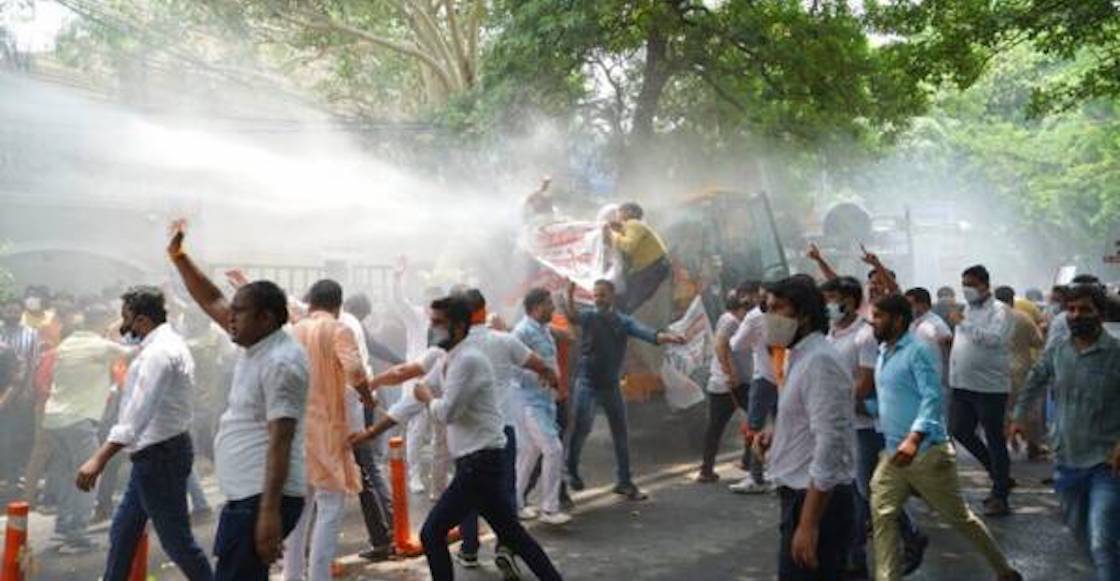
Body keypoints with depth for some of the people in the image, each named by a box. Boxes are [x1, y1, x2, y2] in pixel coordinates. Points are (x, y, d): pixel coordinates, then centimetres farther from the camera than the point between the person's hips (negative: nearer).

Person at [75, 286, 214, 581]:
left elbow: (138, 412, -32)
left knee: (177, 539, -2)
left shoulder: (159, 351, -21)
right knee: (123, 532, 18)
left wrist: (99, 459, -38)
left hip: (159, 456, -10)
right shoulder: (165, 343, 11)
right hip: (155, 454, 10)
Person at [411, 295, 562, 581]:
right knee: (511, 533, 15)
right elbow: (418, 391, 20)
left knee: (432, 534, -3)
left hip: (480, 463, -10)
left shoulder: (468, 359, -17)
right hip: (476, 461, 10)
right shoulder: (450, 359, 13)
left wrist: (428, 397, -2)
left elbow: (447, 412, -20)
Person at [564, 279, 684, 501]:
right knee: (582, 428, -10)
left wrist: (666, 336, -35)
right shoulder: (588, 316, -6)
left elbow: (644, 332, -14)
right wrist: (569, 296, -50)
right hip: (587, 383, -4)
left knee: (621, 433, 7)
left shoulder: (624, 321, 2)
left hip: (611, 385, 4)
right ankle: (571, 471, 12)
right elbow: (572, 316, -28)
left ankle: (624, 482, 18)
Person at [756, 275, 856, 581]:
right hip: (803, 494, 10)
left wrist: (808, 524, -27)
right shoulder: (803, 356, 13)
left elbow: (829, 444, -25)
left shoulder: (819, 360, -19)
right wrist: (776, 435, 8)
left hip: (816, 500, -10)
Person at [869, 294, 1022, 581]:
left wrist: (914, 438, -37)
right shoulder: (883, 353, 10)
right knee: (882, 516, -4)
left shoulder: (918, 351, -15)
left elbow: (932, 398, -25)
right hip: (893, 454, 7)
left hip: (927, 453, -7)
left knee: (959, 517, 8)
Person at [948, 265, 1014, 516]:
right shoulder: (968, 309, 15)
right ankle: (1000, 474, 28)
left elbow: (995, 339, -27)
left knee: (995, 439, 1)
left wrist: (963, 323, -24)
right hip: (963, 385, 8)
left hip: (990, 385, -8)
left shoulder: (999, 310, -9)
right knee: (959, 431, 10)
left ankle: (1000, 495, 11)